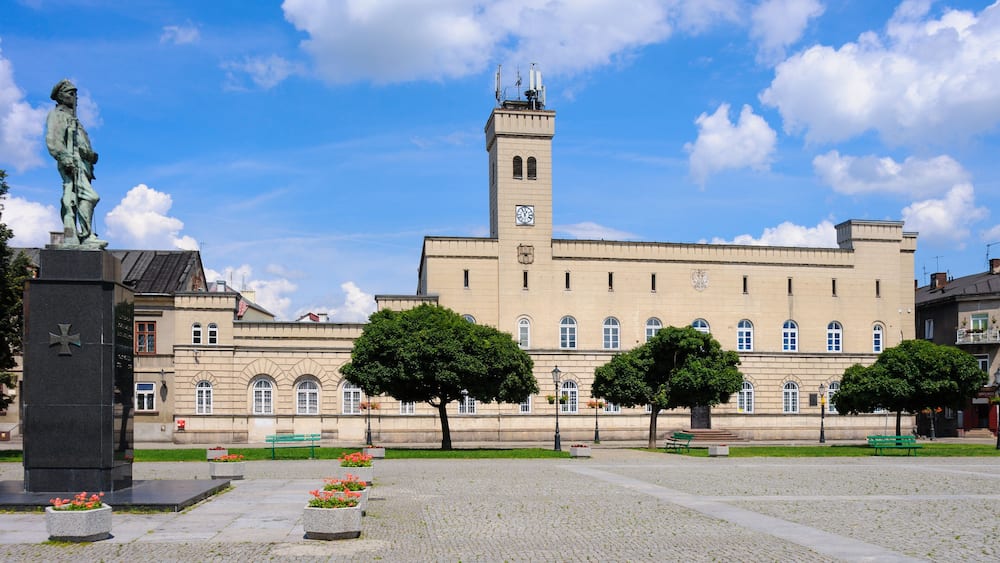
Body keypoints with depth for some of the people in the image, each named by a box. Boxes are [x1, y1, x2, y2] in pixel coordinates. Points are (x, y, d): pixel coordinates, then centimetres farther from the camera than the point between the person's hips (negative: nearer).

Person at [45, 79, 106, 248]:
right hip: (71, 162, -9)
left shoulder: (72, 118, 30)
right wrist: (65, 159, -21)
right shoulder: (56, 114, 3)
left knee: (71, 201, 3)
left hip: (79, 164, 9)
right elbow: (52, 140, -10)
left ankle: (71, 239, 0)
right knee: (89, 197, -19)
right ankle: (87, 236, -23)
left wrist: (91, 155, 15)